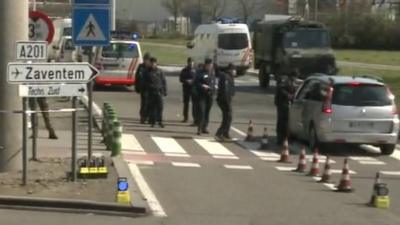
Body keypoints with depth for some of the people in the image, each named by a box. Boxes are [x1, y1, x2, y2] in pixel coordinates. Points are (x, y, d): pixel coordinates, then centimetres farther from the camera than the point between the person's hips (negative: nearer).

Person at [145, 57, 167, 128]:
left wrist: (164, 91, 3)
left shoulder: (159, 72, 6)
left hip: (159, 92, -1)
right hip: (151, 92, 1)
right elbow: (145, 82, 9)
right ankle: (152, 121, 9)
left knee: (160, 107, -5)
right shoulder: (148, 72, 7)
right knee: (152, 107, 3)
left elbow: (164, 81, 7)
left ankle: (160, 121, 0)